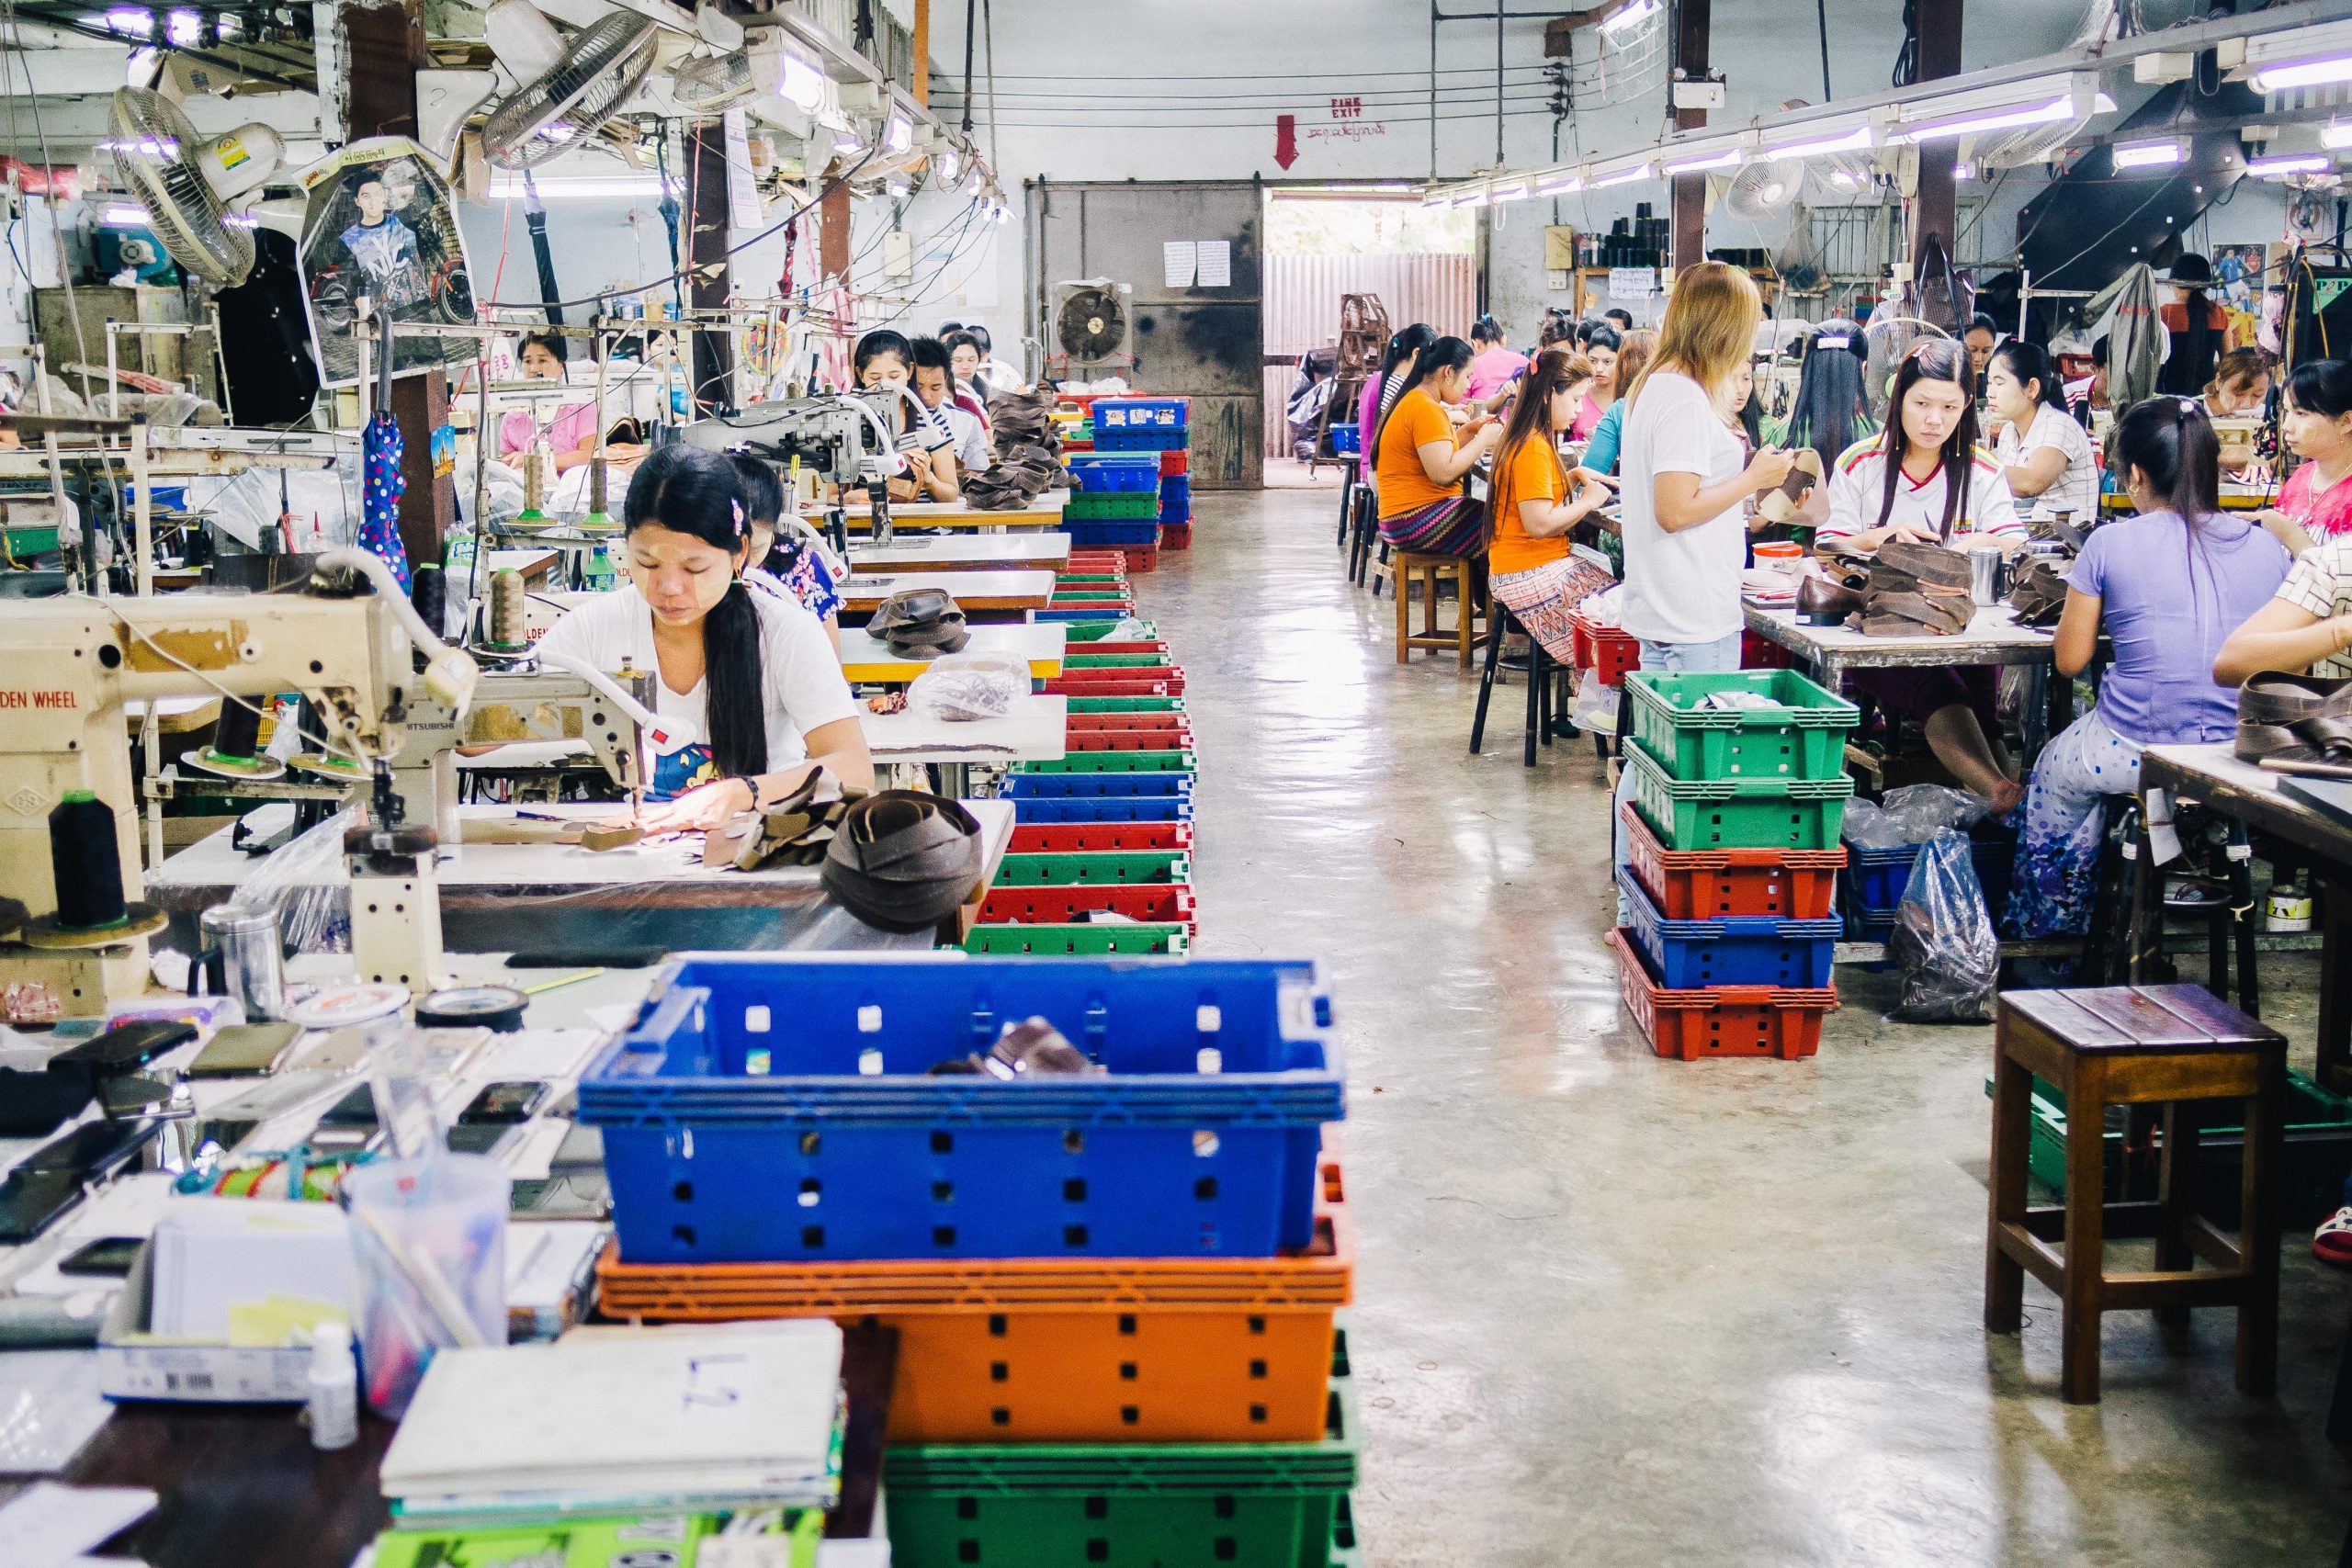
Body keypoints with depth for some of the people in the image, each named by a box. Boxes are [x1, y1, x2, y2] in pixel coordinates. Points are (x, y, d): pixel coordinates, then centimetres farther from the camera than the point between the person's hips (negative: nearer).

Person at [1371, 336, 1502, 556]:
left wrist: (1467, 431, 12)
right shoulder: (1427, 409, -15)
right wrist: (1483, 439, -11)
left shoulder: (1411, 401, 17)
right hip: (1420, 520, -10)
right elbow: (1444, 473, -22)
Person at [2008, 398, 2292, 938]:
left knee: (2054, 772, 30)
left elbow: (2070, 660, -1)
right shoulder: (2268, 547, 0)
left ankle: (2044, 933, 44)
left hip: (2133, 754, -4)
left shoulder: (2112, 544, -10)